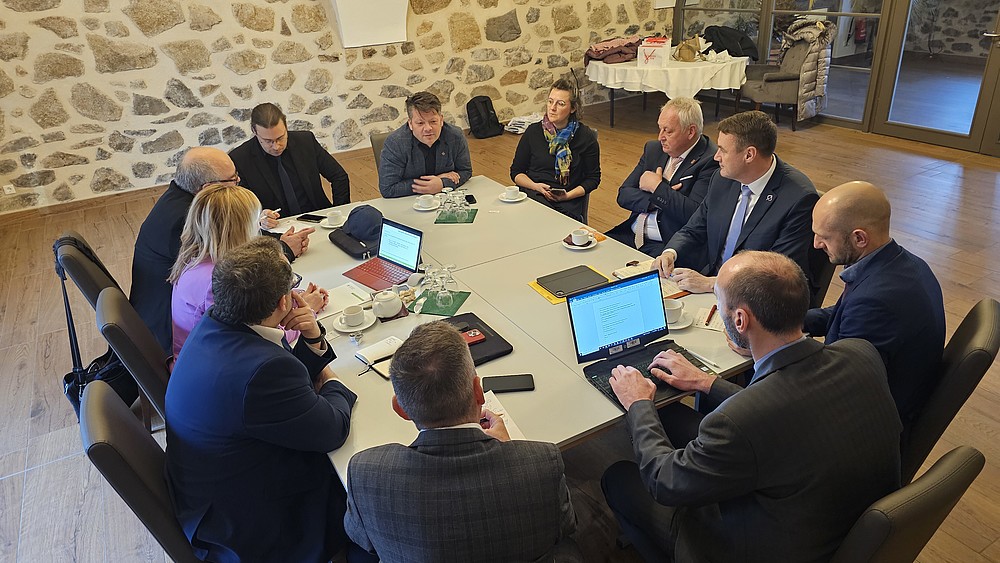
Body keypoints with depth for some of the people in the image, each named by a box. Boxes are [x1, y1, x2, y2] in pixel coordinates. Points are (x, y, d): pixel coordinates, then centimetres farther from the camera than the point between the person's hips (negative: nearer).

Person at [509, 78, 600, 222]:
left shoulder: (586, 137, 4)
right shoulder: (533, 131, 8)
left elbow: (593, 178, 9)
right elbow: (516, 172, 12)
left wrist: (568, 195, -8)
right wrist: (536, 186, -9)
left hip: (567, 204, 0)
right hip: (532, 194, 0)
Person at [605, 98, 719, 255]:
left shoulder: (711, 161, -9)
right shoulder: (653, 148, 12)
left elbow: (694, 214, -21)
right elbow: (623, 195, 8)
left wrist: (657, 187, -11)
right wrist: (660, 197, -9)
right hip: (631, 236, 6)